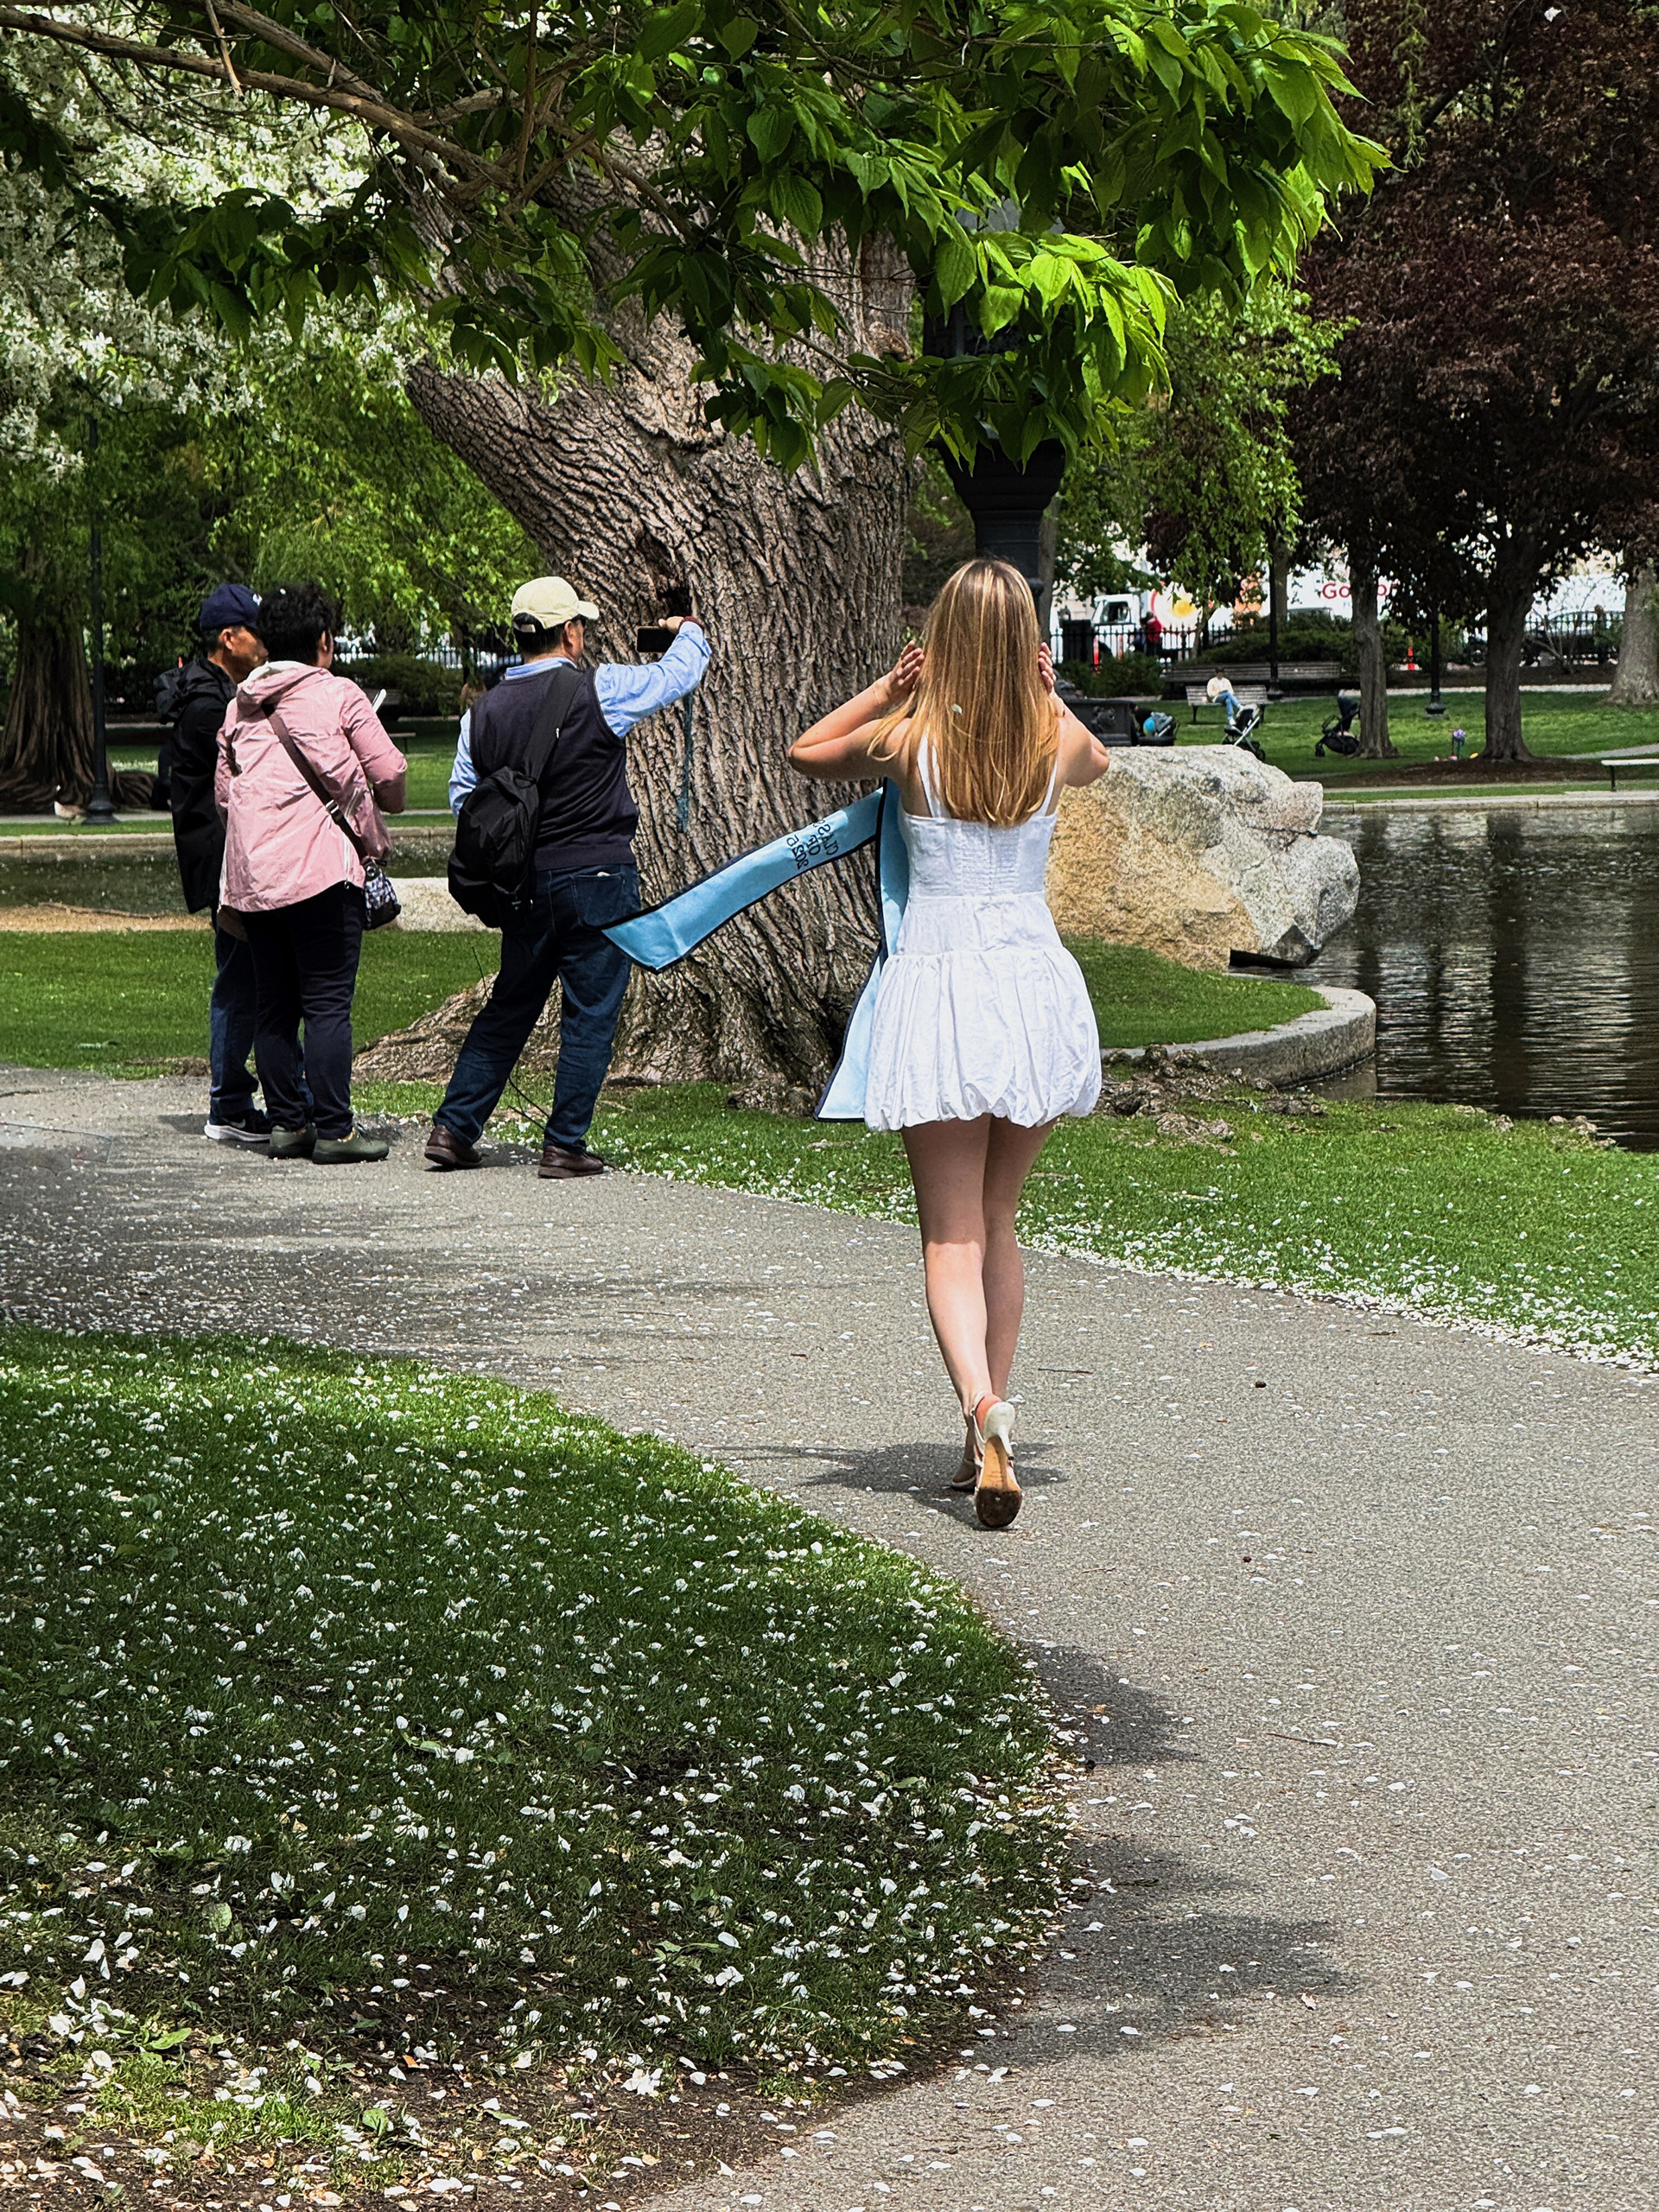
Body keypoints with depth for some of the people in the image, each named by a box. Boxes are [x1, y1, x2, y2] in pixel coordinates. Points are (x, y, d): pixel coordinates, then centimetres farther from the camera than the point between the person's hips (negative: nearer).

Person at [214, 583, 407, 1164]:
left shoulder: (241, 705, 15)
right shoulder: (338, 696, -2)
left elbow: (222, 792, 18)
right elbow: (389, 774, -1)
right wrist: (378, 831, 18)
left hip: (249, 876, 6)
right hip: (318, 870, -6)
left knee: (273, 1004, 10)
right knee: (328, 1002, -5)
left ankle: (286, 1122, 13)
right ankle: (333, 1128, -6)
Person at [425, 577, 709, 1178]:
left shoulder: (485, 710, 3)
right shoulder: (601, 690, -11)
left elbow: (463, 797, 8)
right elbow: (678, 674, 4)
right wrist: (688, 631, 25)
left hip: (524, 881, 5)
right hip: (598, 876, -5)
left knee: (508, 1008, 16)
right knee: (590, 1015, 3)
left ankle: (453, 1128, 15)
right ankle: (564, 1145, 3)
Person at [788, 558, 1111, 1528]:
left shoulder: (908, 739, -6)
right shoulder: (1061, 742, 0)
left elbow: (804, 752, 15)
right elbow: (1100, 763, 27)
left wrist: (890, 687, 9)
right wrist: (1047, 692, 16)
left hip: (937, 980, -3)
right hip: (1034, 976, 3)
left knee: (952, 1238, -3)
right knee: (998, 1221, 17)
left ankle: (984, 1409, -27)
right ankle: (989, 1433, 19)